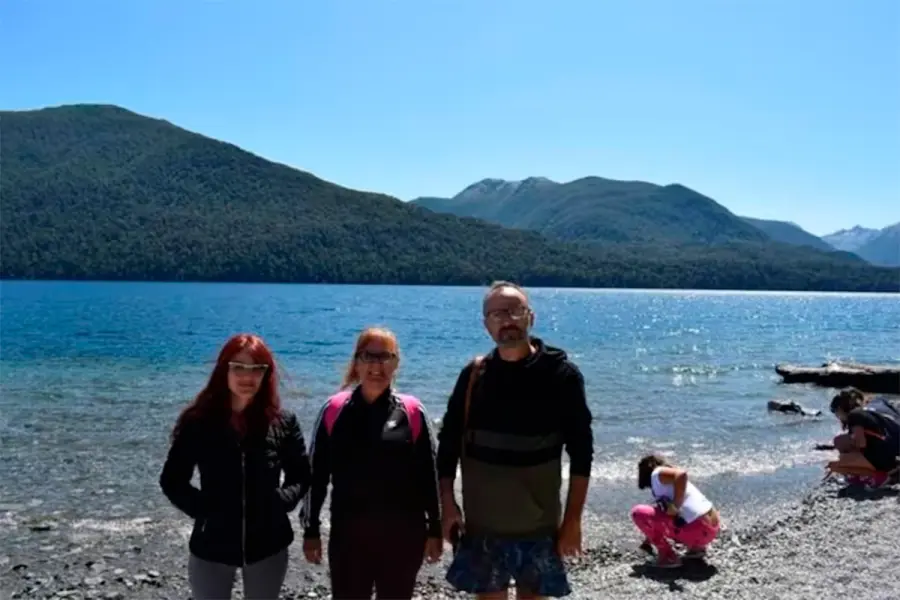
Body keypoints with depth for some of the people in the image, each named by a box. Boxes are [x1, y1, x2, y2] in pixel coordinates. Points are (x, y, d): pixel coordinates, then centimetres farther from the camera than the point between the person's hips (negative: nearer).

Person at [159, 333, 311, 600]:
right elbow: (172, 480, -1)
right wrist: (203, 510, -13)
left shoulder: (283, 422, -5)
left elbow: (301, 476, 4)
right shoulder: (197, 421, -9)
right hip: (211, 549, -1)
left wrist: (280, 502, -13)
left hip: (268, 548, 1)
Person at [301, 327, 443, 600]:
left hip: (403, 535, 0)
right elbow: (317, 473, 3)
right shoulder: (334, 410, -3)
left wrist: (434, 530, 2)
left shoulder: (412, 412, -4)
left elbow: (428, 475, 1)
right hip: (348, 535, 0)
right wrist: (311, 530, 4)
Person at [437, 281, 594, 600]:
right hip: (482, 523, 2)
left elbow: (581, 450, -6)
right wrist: (447, 504, -1)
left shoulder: (560, 374, -7)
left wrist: (573, 518, -8)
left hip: (539, 525, -2)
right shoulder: (474, 375, 0)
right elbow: (449, 442, 5)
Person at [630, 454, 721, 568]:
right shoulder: (668, 482, 23)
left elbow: (682, 474, -27)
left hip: (698, 531, -9)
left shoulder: (658, 474, -4)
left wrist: (675, 507, -20)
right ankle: (696, 547, 19)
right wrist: (648, 539, 46)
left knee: (638, 512, -7)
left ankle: (668, 555, -2)